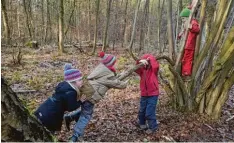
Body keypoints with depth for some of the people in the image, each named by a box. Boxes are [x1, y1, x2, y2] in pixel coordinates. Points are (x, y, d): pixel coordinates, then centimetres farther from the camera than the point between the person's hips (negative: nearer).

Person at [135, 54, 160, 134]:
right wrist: (140, 62, -28)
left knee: (149, 112, -6)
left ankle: (152, 127, 15)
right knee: (141, 111, 17)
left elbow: (156, 66, -29)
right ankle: (142, 123, 41)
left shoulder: (153, 69, -7)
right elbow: (136, 69, -13)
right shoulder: (142, 70, 5)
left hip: (153, 94, -5)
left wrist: (151, 58, -18)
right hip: (144, 94, 6)